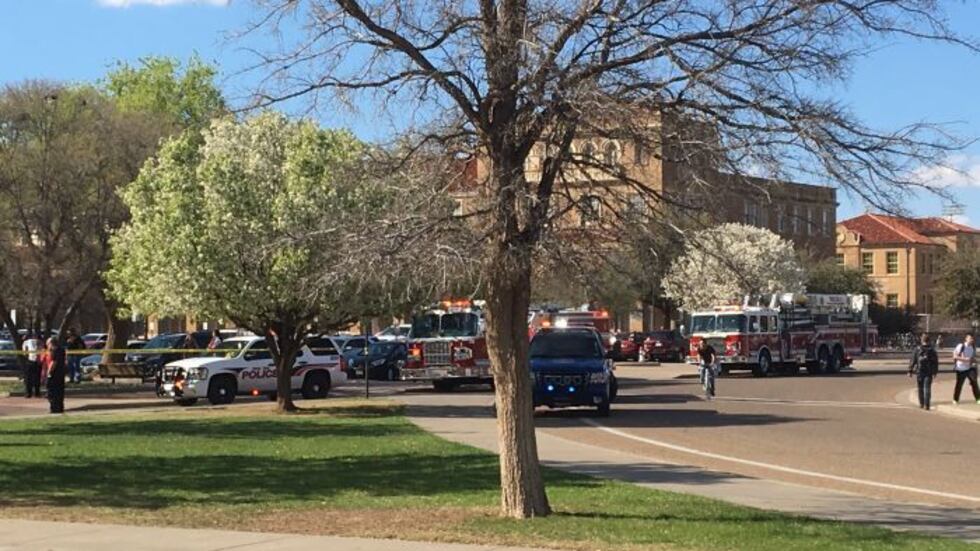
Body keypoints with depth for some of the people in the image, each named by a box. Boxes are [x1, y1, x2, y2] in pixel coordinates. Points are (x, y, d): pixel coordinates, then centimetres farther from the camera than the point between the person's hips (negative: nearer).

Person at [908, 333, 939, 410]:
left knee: (920, 388, 14)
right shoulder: (932, 350, 0)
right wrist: (935, 372, 14)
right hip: (929, 372, 0)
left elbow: (913, 360, -4)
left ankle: (921, 404, 23)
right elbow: (936, 361, 5)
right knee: (927, 388, -2)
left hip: (919, 371, 0)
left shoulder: (917, 349, -5)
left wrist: (910, 371, 1)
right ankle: (927, 405, -11)